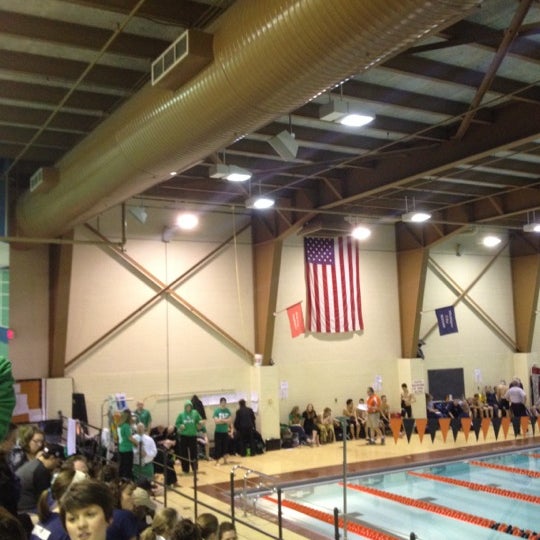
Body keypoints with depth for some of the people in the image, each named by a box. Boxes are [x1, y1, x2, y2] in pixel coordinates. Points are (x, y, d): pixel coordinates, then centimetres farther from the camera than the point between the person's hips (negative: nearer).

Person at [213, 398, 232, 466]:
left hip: (225, 432, 4)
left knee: (226, 447, 8)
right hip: (218, 432, -4)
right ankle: (217, 461, 10)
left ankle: (225, 461, 20)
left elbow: (230, 420, -2)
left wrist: (221, 420, -14)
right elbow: (216, 421, -16)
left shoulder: (228, 411, 5)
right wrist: (226, 420, -12)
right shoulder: (216, 411, -7)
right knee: (218, 447, -1)